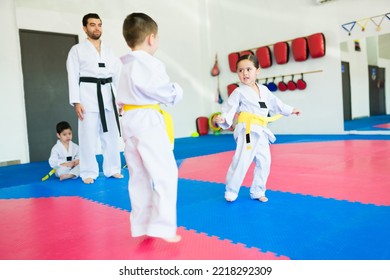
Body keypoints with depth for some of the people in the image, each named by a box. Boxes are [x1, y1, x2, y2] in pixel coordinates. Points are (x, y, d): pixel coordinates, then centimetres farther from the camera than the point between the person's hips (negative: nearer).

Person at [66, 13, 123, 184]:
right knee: (88, 136, -2)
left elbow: (118, 76, 12)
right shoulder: (77, 50, 4)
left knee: (111, 134, 7)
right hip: (88, 95, -4)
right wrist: (76, 102, -11)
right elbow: (73, 77, -2)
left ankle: (112, 169, 19)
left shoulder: (109, 51, 15)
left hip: (108, 96, 4)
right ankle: (89, 172, 10)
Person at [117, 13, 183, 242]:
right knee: (165, 174, -4)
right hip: (148, 123, -9)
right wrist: (177, 90, 12)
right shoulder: (151, 64, -12)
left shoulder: (127, 66, 16)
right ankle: (163, 227, -2)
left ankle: (142, 225, 21)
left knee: (139, 176, 13)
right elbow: (169, 94, -9)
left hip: (130, 123, 9)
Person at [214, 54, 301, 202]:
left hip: (261, 132, 7)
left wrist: (290, 110, 34)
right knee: (241, 161, -11)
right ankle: (231, 191, 6)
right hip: (247, 131, -6)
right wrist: (223, 118, -33)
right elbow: (229, 108, -13)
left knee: (264, 162, 10)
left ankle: (257, 192, 25)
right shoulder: (239, 92, -6)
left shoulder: (264, 90, 11)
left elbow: (275, 103, 24)